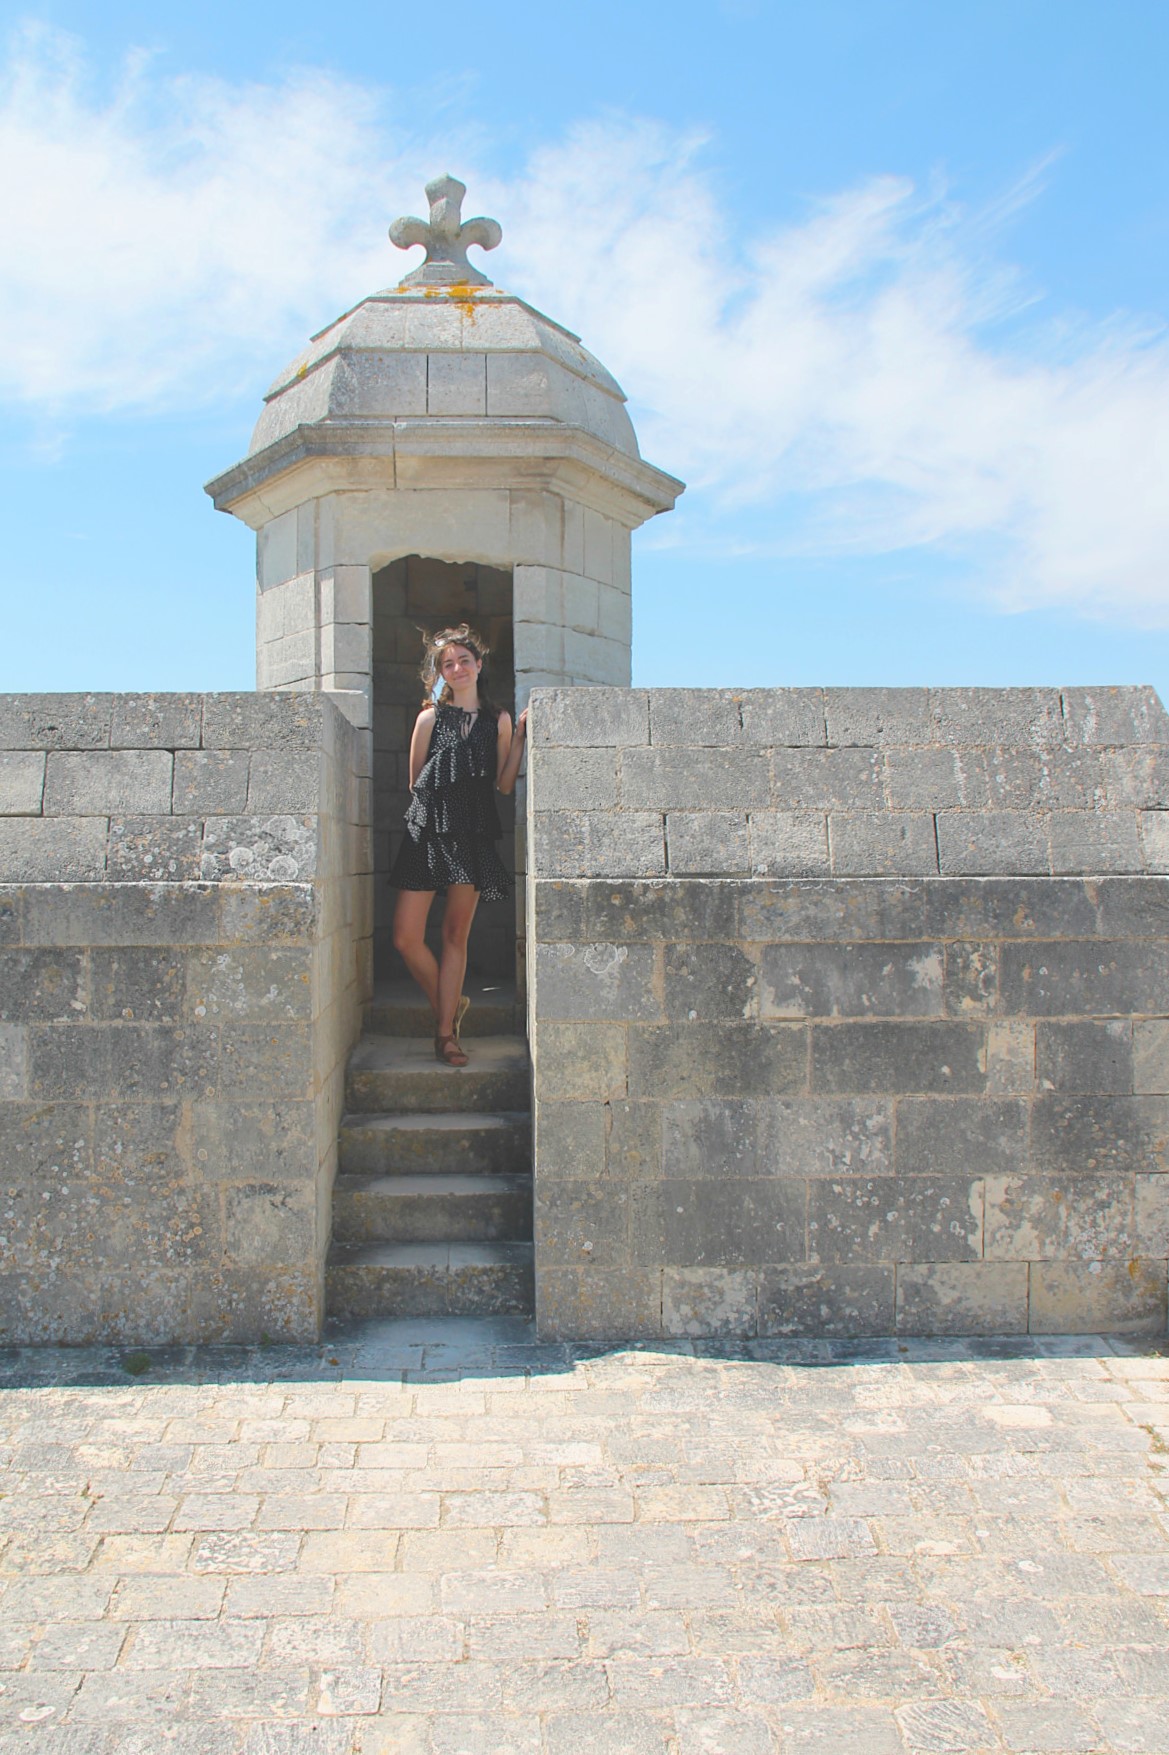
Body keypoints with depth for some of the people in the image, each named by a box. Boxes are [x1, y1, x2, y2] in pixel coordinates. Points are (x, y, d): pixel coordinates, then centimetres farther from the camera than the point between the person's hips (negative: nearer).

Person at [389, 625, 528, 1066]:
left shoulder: (497, 721, 11)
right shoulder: (430, 718, 10)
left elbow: (505, 785, 6)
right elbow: (414, 781, 14)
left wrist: (519, 735, 2)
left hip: (473, 835, 0)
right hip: (427, 830, 0)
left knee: (456, 935, 3)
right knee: (406, 938, -6)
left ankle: (445, 1032, 11)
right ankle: (449, 1009, 17)